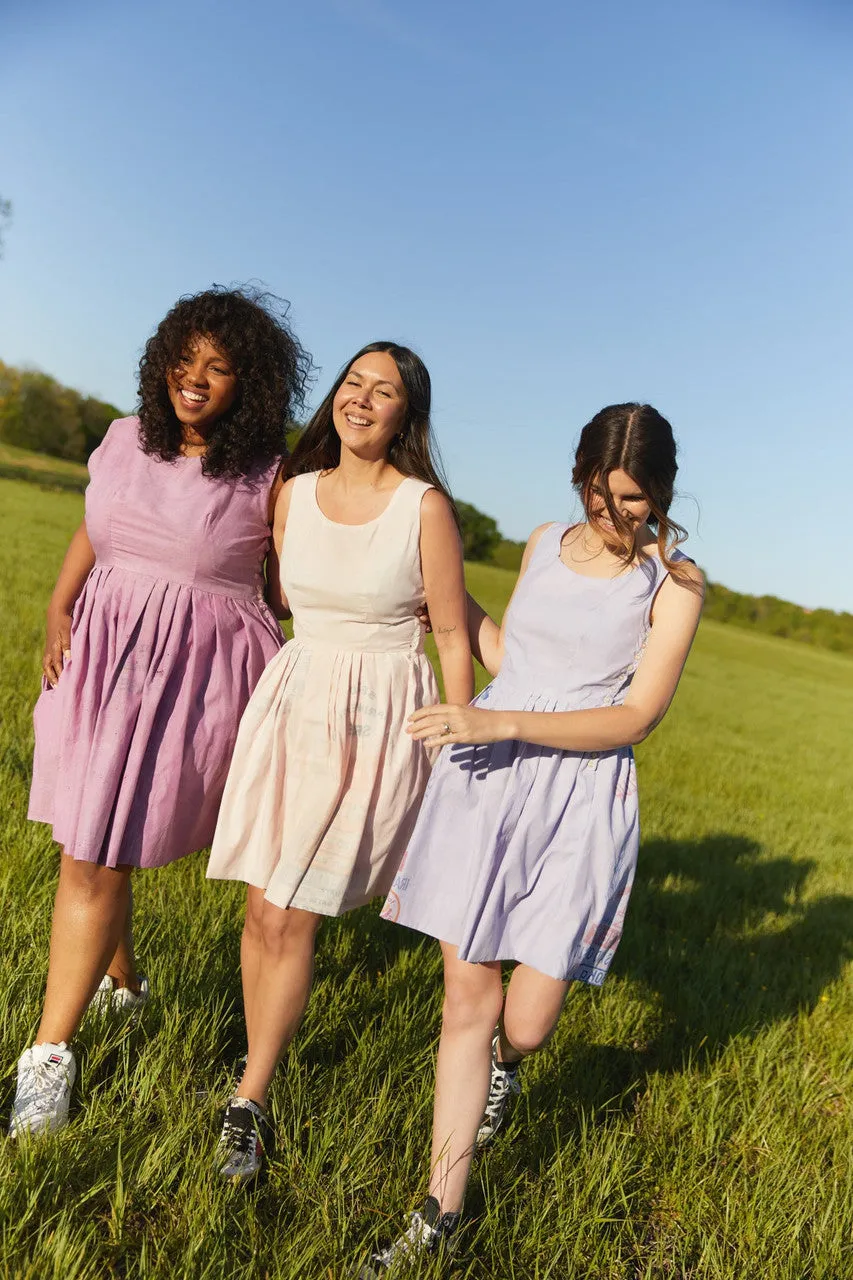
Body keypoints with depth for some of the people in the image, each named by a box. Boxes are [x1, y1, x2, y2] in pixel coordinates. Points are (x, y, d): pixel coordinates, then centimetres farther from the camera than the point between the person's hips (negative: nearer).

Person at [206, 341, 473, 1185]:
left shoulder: (426, 506, -8)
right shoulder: (294, 494, 5)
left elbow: (453, 636, -4)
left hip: (382, 720, -4)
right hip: (291, 703, 5)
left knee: (289, 919, -3)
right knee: (262, 912, 8)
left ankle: (248, 1105, 16)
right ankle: (261, 1072, 30)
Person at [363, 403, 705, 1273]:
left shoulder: (674, 581, -2)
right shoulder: (544, 545, 10)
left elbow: (637, 716, -9)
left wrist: (500, 724, -17)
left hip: (580, 804, -2)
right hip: (483, 780, 3)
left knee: (525, 1023, 4)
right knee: (466, 1003, 5)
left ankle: (501, 1066, 44)